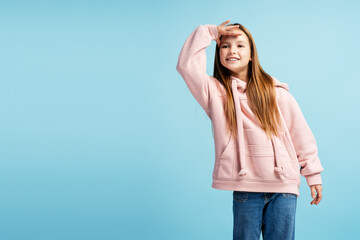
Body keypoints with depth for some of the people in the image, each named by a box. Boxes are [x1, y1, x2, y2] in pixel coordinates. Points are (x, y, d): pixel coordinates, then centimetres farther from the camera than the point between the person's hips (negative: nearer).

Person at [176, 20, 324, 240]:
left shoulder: (276, 93, 6)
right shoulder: (215, 92, 6)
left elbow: (300, 134, 9)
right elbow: (187, 65, -8)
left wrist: (313, 174, 9)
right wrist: (209, 33, -3)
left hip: (283, 188, 1)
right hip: (245, 188, 0)